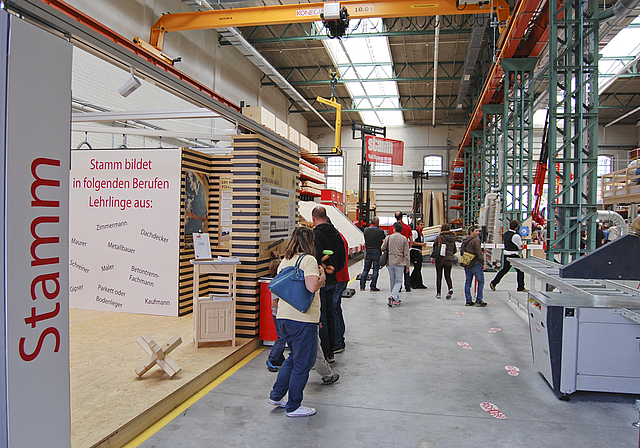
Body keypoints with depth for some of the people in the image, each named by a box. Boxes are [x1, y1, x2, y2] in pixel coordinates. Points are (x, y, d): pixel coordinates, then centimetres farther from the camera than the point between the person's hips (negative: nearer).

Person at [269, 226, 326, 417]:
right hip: (303, 318, -8)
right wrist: (322, 277, -7)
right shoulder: (309, 260, -12)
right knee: (303, 363, 6)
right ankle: (293, 407, 17)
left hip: (284, 316, 8)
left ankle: (277, 395, 30)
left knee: (294, 357, 25)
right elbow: (312, 287, -24)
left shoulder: (285, 260, 12)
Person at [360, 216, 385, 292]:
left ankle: (362, 286, 14)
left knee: (365, 269, 13)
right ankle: (373, 287, 6)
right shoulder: (380, 231, -13)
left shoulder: (366, 230, -3)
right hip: (376, 252, -4)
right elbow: (384, 238, 4)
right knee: (376, 270, 5)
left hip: (367, 252, 4)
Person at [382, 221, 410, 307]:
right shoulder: (404, 239, -4)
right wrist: (407, 265, 3)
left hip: (390, 263, 2)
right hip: (400, 263, -2)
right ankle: (392, 296, -18)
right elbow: (406, 253, -3)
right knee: (398, 281, 3)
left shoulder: (388, 238, 0)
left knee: (392, 281, 12)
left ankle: (396, 299, 18)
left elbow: (383, 248, 9)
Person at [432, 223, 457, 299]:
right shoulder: (452, 238, 6)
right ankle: (450, 288, -11)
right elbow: (454, 250, 12)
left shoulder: (439, 237, -8)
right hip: (449, 260, 3)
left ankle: (438, 293, 9)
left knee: (439, 277, 6)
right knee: (448, 276, 13)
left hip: (440, 259, -3)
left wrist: (433, 257, 2)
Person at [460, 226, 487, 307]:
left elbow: (461, 252, 17)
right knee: (481, 281, 3)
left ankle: (468, 300, 12)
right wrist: (483, 263, -6)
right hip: (475, 264, -8)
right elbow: (479, 253, -15)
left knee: (468, 282, 10)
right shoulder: (476, 240, -12)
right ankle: (479, 300, 1)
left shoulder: (464, 241, 12)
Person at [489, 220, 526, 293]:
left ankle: (493, 283, 15)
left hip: (505, 254, 7)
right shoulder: (516, 236, -18)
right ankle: (521, 288, 12)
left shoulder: (505, 234, 5)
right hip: (513, 256, -7)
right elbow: (520, 247, -7)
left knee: (504, 269, 18)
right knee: (520, 271, 6)